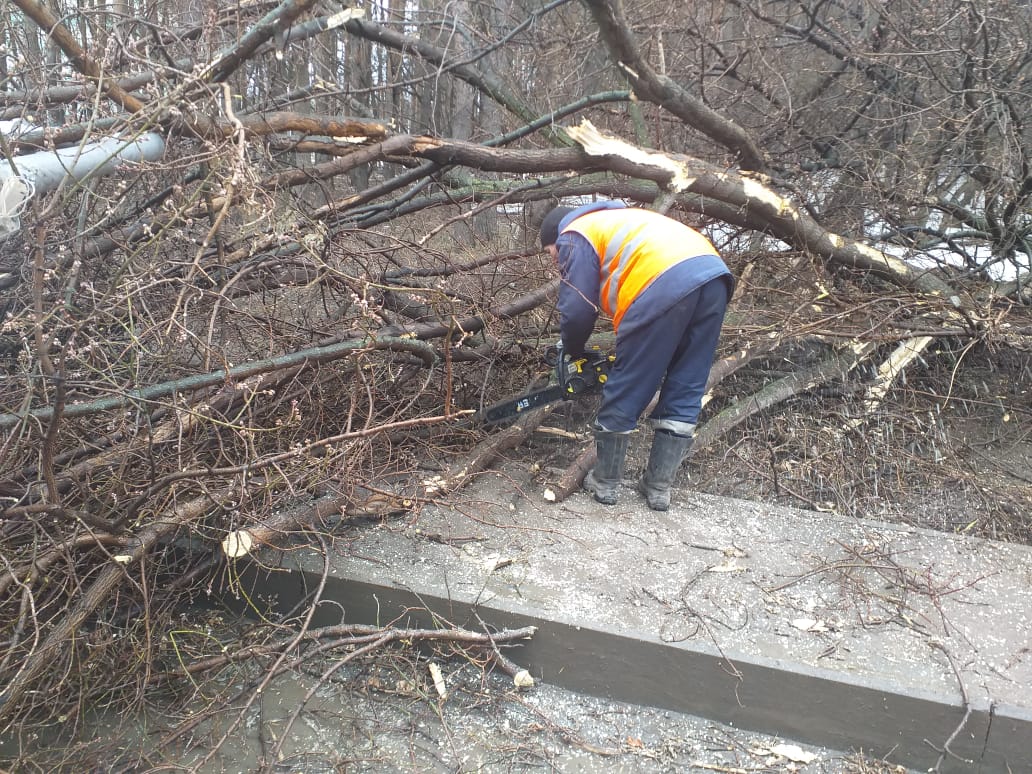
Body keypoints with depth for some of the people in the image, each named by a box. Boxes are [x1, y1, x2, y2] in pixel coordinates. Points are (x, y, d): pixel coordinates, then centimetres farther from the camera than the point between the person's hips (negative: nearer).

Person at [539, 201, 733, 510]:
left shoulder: (575, 236, 16)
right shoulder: (616, 223, 39)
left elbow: (577, 309, 6)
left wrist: (573, 352, 25)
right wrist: (628, 353, 35)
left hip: (665, 284, -8)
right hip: (714, 275, 8)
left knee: (623, 394, 7)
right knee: (684, 395, 15)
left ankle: (605, 482, 21)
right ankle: (659, 486, 21)